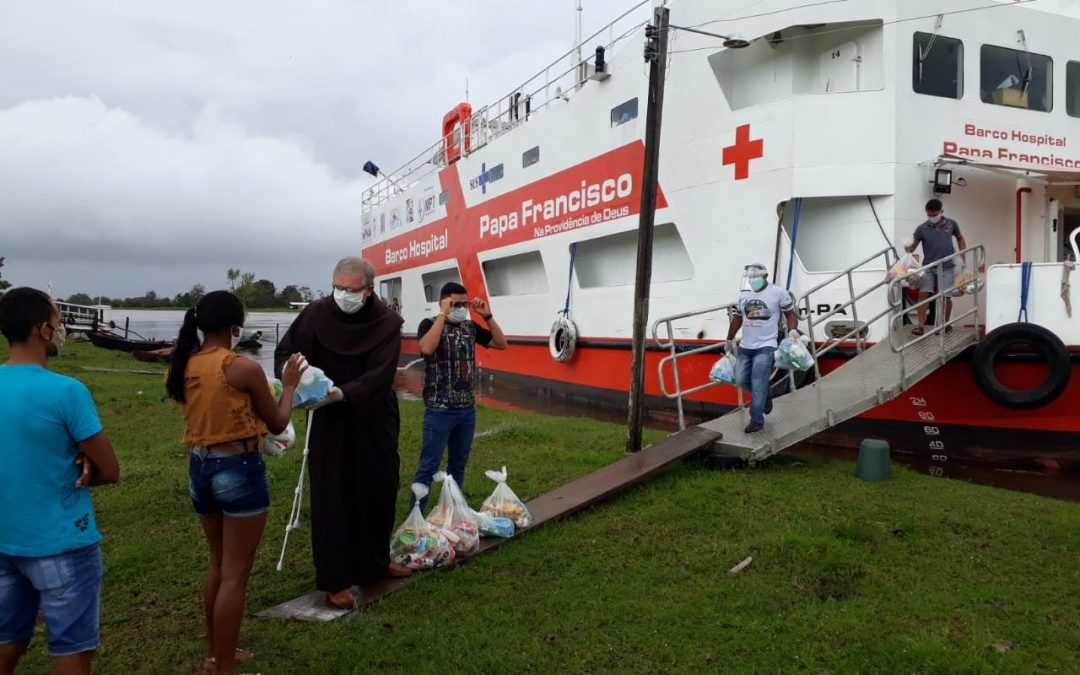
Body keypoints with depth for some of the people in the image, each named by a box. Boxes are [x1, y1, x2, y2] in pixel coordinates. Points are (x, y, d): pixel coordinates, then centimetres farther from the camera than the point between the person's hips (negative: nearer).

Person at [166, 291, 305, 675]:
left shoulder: (182, 367, 2)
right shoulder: (244, 368, -17)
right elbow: (277, 424, -5)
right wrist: (289, 385, 9)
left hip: (200, 467, 7)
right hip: (239, 469, -7)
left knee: (218, 564, 23)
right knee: (235, 574, 4)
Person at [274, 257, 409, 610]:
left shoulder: (386, 322, -12)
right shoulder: (317, 313, -10)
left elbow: (381, 374, -20)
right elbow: (285, 352, -5)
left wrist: (342, 393, -35)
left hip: (375, 421, 2)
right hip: (329, 422, -1)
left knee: (379, 490, 13)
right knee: (331, 498, 1)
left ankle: (376, 561, 35)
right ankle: (335, 579, 13)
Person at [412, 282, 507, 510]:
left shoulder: (470, 327, 9)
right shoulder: (430, 325, -7)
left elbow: (501, 344, 9)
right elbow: (426, 348, -28)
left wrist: (487, 316, -2)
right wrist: (443, 314, -24)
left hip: (467, 409, 6)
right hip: (439, 410, -6)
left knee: (458, 464, 16)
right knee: (429, 466, -3)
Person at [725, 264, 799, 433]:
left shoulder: (779, 293, -6)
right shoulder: (744, 295, 9)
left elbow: (790, 314, 2)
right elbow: (737, 319, 19)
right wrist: (729, 340, 24)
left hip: (765, 346, -6)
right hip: (745, 346, 6)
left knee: (758, 384, -8)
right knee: (741, 379, 5)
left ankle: (757, 421, 1)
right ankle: (766, 394, 32)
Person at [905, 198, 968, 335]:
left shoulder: (951, 224, -1)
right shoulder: (922, 228, -6)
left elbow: (960, 238, 14)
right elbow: (913, 246, -7)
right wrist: (908, 248, -32)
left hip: (946, 267, 0)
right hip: (928, 267, 0)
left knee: (946, 296, 2)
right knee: (923, 294, -10)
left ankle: (945, 324, 22)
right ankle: (921, 326, -7)